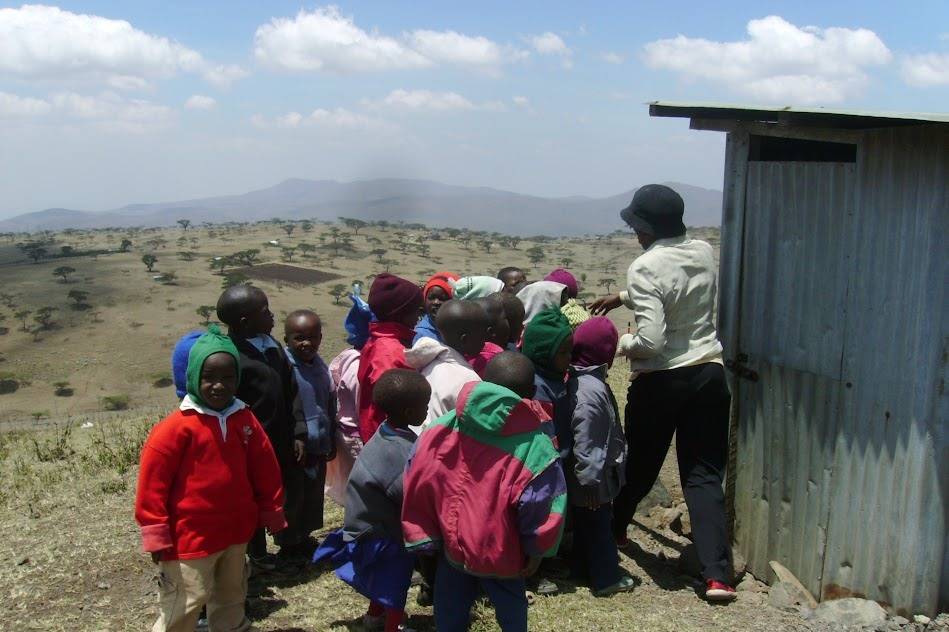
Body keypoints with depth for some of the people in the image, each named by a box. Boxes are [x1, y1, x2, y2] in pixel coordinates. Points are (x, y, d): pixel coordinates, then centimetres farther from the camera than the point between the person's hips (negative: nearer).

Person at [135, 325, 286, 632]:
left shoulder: (245, 420, -3)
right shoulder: (177, 427, -18)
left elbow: (265, 470, 7)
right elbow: (152, 483, -15)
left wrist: (273, 514, 13)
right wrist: (156, 536, -13)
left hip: (236, 531, 6)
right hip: (191, 538, -6)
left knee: (231, 597, 24)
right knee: (183, 606, 0)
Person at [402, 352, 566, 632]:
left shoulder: (440, 432, -16)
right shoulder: (535, 449, -24)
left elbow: (418, 486, -8)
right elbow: (542, 511, -18)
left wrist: (424, 535, 4)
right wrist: (537, 552, 0)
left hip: (452, 544, 2)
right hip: (500, 554, -2)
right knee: (510, 604, 25)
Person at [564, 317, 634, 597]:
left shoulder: (580, 380, 4)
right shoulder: (591, 390, -27)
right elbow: (584, 442, -28)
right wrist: (590, 479, -23)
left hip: (590, 476, 9)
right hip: (592, 479, -9)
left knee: (586, 523, 21)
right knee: (598, 524, 5)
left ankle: (583, 567, 35)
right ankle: (606, 579, 18)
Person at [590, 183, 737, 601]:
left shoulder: (645, 268, -17)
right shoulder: (703, 253, 4)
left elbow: (651, 340, -23)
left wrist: (619, 344, -4)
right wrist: (623, 297, 22)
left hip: (661, 381, -5)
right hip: (709, 374, 5)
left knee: (641, 464, 17)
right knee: (704, 475, 6)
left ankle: (613, 528, 44)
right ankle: (717, 575, 0)